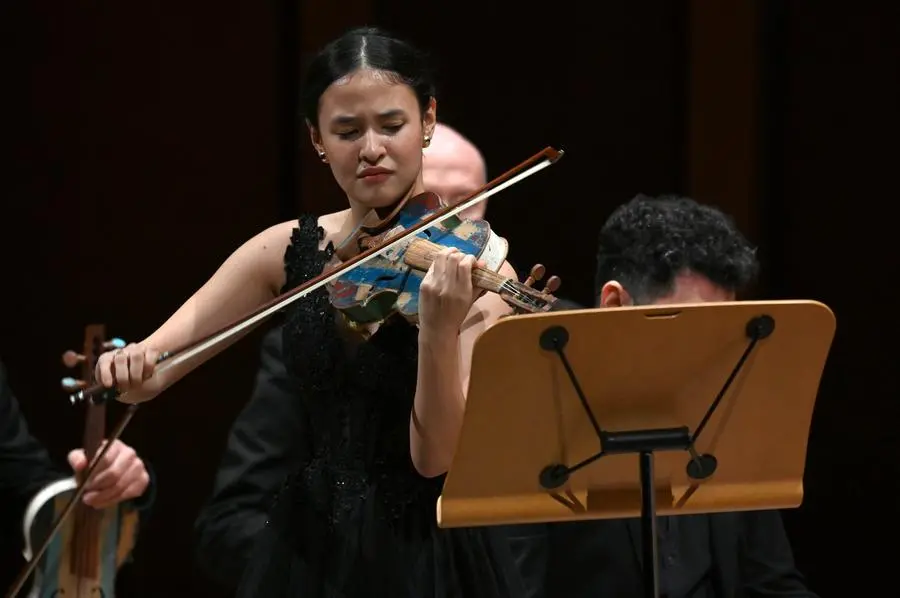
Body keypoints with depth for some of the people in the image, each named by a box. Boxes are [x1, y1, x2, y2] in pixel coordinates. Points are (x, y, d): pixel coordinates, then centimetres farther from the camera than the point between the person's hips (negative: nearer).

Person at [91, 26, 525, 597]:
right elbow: (145, 375, 4)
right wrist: (128, 368, -18)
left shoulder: (476, 270, -11)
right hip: (310, 550, 4)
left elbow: (435, 455, -19)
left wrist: (440, 331, -34)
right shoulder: (290, 251, 1)